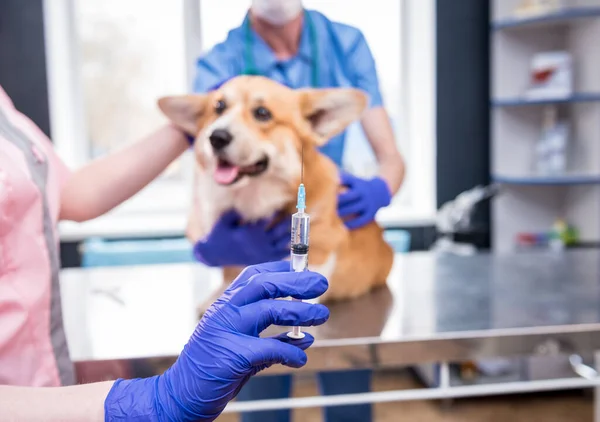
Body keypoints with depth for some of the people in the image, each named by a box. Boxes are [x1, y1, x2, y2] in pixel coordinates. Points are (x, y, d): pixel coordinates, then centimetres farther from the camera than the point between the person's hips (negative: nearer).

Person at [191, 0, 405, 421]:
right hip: (259, 259, -1)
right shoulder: (219, 66, -14)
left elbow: (392, 157, -10)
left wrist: (379, 190, -33)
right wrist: (217, 243, -45)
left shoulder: (346, 44, -8)